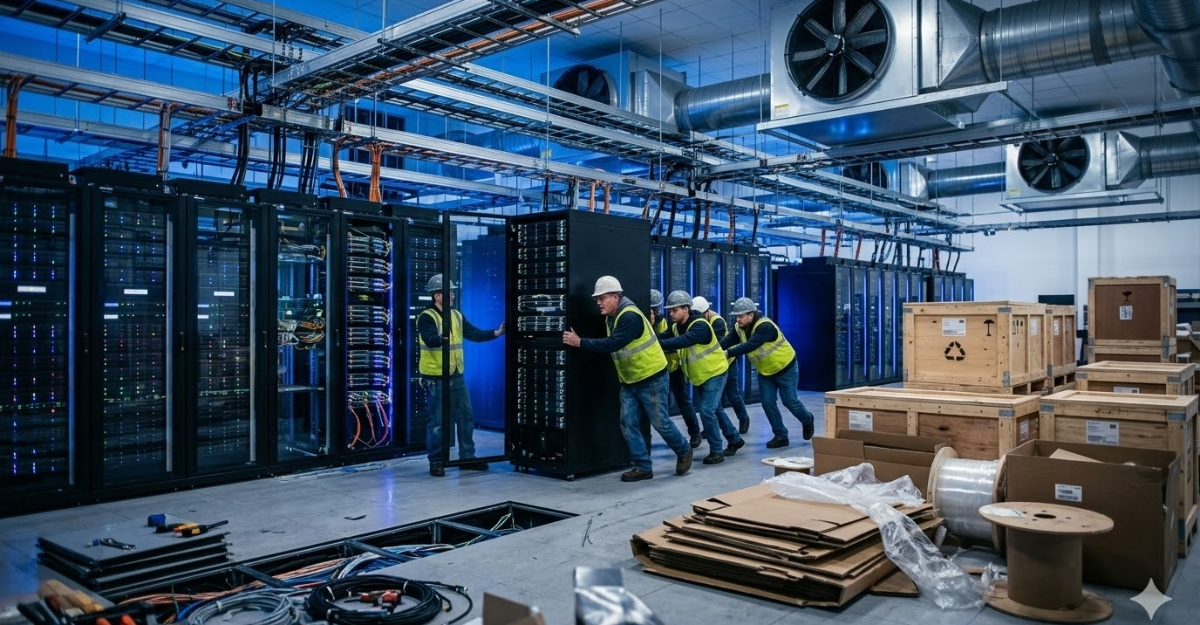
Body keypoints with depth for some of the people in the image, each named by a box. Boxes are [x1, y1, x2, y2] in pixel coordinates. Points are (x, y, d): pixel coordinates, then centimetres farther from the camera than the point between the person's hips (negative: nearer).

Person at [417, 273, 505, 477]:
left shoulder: (456, 315, 11)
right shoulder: (426, 317, -11)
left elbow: (475, 334, 6)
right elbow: (430, 339, -29)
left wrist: (496, 333, -6)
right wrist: (443, 338, -49)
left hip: (456, 376, 7)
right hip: (436, 378, -7)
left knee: (466, 416, 11)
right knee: (438, 420, -1)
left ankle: (467, 457, 23)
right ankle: (436, 461, 10)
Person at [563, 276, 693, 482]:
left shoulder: (630, 316, -24)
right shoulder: (611, 318, 7)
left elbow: (613, 344, -34)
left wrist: (580, 342, -34)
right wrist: (620, 372, 2)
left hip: (651, 379, -9)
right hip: (629, 381, 9)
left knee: (660, 422, 2)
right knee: (628, 423, 2)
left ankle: (684, 451, 27)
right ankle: (643, 467, 10)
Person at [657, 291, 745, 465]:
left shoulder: (700, 325, -29)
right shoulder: (676, 327, -2)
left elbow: (683, 341, -44)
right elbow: (662, 337, -13)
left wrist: (656, 344, -52)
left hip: (715, 373, -9)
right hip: (699, 376, 9)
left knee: (707, 410, -15)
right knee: (715, 409, 19)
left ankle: (716, 451, -2)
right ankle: (735, 439, 37)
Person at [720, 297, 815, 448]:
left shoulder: (765, 326, -34)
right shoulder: (740, 328, -8)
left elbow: (750, 345, -44)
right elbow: (727, 341, -13)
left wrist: (728, 353, -48)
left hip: (785, 368, -7)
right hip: (765, 372, 7)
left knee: (790, 401, 2)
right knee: (768, 403, 0)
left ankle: (807, 420, 33)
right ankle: (781, 436, 12)